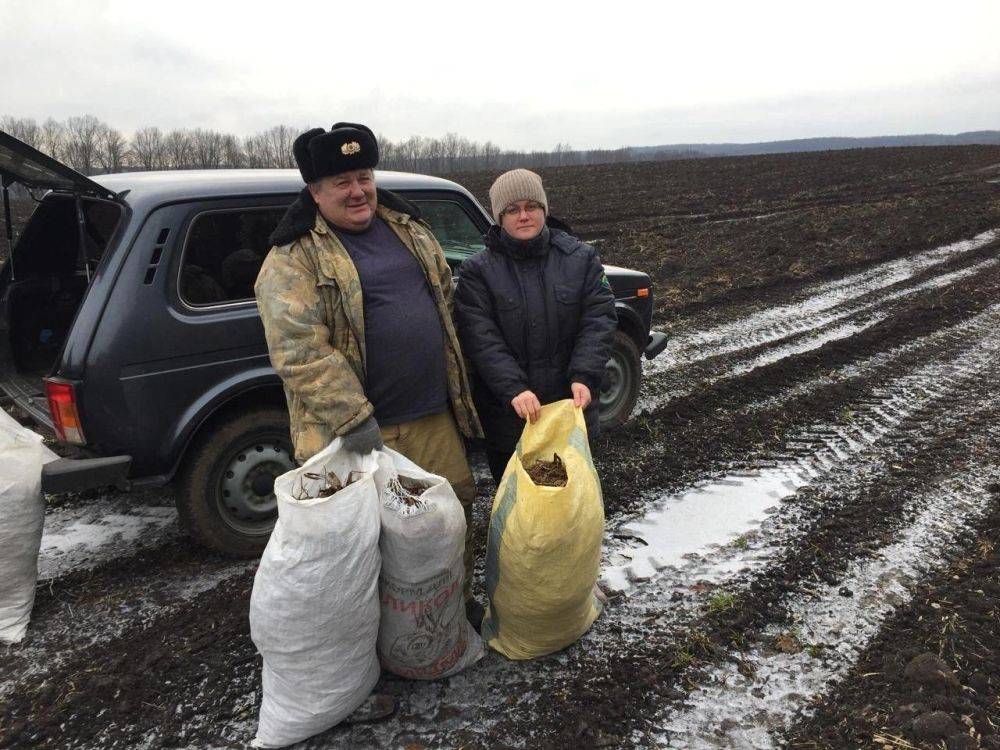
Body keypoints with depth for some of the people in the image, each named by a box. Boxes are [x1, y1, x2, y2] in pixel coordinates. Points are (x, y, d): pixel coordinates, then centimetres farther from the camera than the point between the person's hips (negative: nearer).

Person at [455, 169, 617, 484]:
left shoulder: (581, 257, 3)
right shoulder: (478, 269, -3)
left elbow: (599, 320, -4)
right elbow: (481, 339, -12)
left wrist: (584, 377, -17)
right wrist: (513, 389, -24)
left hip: (571, 406, 2)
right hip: (506, 412, -1)